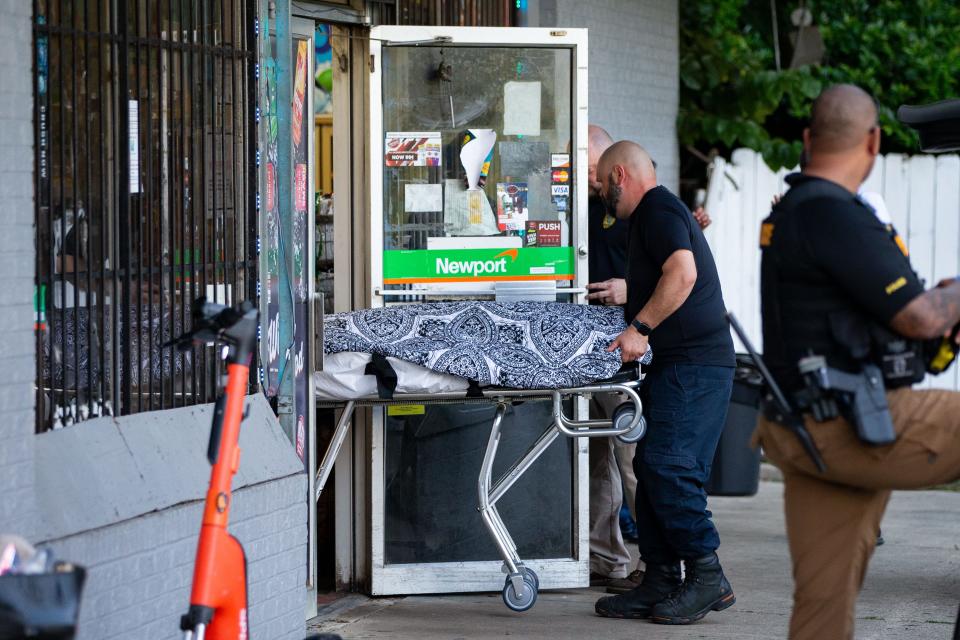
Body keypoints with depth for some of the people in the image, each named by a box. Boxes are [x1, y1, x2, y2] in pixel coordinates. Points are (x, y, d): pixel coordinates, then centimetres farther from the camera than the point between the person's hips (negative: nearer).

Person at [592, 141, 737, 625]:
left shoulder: (658, 210, -8)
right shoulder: (653, 214, 25)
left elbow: (682, 274, -23)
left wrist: (639, 328, -22)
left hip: (692, 364, -11)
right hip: (674, 365, 11)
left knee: (668, 467, -16)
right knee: (652, 469, 7)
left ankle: (707, 578, -14)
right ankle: (659, 584, 7)